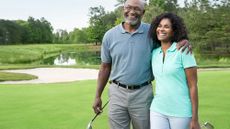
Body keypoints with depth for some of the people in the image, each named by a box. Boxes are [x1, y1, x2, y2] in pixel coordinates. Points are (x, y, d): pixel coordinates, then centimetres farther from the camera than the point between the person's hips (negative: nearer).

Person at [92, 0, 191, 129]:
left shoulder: (152, 32, -2)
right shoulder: (110, 35, 1)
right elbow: (105, 67, 7)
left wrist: (184, 41, -16)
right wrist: (98, 96, 8)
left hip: (143, 94, 0)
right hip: (117, 93, 1)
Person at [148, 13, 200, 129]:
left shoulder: (183, 51, -8)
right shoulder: (154, 53, 6)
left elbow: (193, 86, -9)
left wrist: (195, 119, -11)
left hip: (180, 113, -4)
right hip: (157, 110, 4)